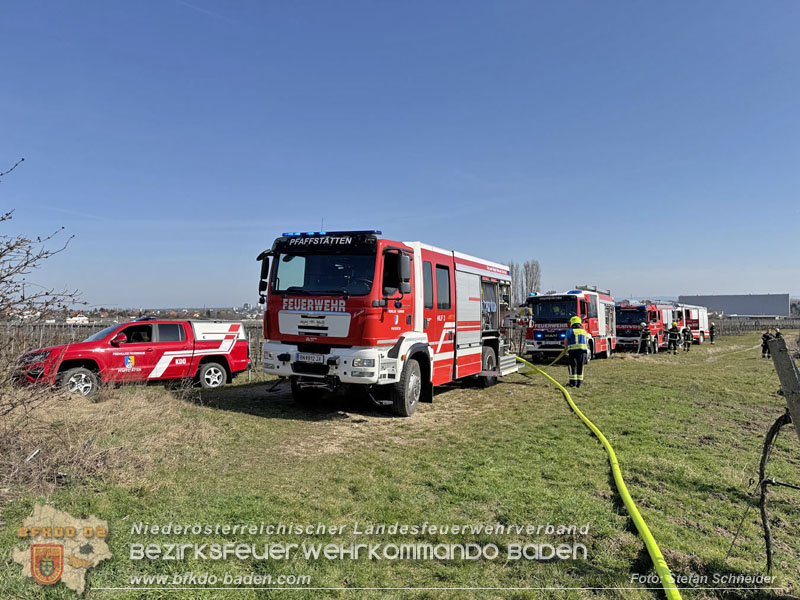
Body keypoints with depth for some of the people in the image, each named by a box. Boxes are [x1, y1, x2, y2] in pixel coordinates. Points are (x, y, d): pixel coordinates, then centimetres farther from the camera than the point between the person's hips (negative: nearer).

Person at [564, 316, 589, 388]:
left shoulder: (570, 331, 7)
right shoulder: (584, 331, 21)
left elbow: (565, 341, 4)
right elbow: (586, 343, 20)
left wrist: (566, 348, 22)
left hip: (573, 349, -3)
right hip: (583, 349, 3)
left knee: (573, 366, 3)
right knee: (580, 367, 11)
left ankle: (573, 382, -2)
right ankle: (579, 382, 10)